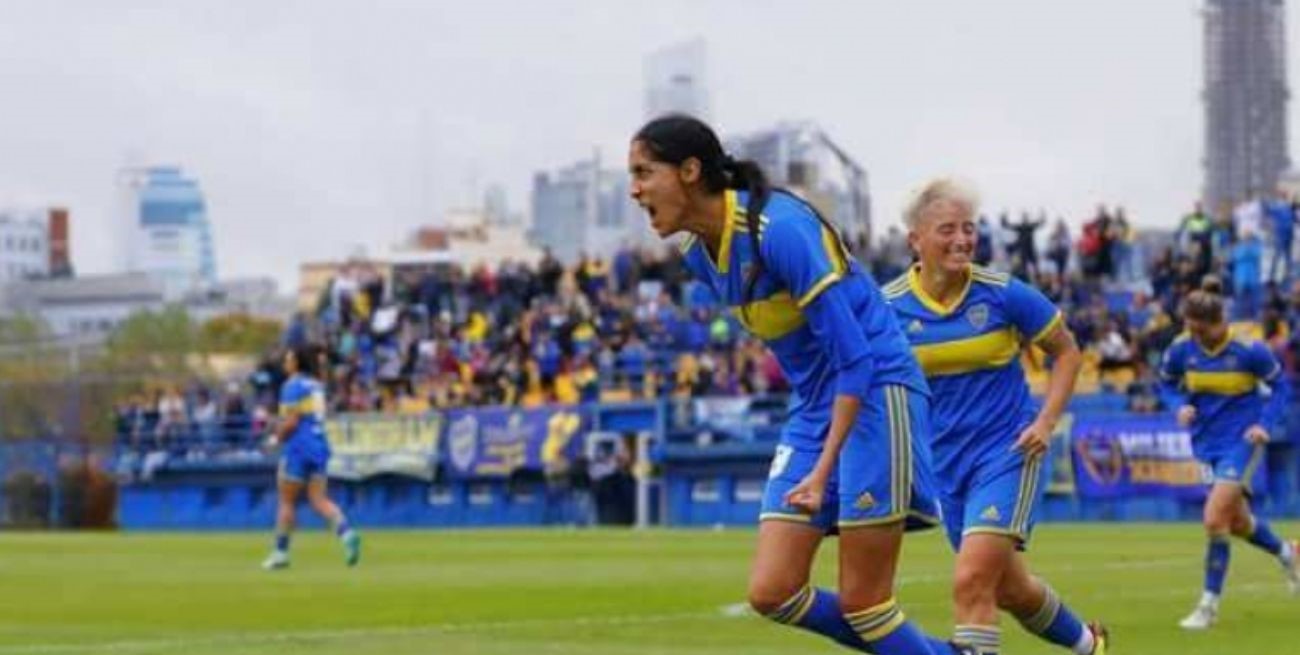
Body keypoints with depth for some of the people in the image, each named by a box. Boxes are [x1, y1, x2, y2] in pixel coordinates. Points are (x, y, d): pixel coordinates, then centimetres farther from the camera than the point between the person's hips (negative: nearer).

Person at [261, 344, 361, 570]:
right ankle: (346, 533, -18)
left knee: (287, 501, 3)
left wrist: (276, 438, -1)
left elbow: (291, 422, -17)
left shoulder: (293, 386, -11)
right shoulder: (316, 385, 14)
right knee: (319, 499, 4)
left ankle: (281, 552, 9)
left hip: (298, 447, -7)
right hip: (319, 447, 7)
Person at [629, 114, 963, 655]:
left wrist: (824, 470, -26)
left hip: (874, 395, -8)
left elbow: (856, 358, -22)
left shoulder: (779, 229, -21)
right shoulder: (698, 254, 4)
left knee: (860, 602, -9)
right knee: (771, 593, -1)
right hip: (812, 409, 8)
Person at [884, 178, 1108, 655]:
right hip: (945, 463, 4)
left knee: (972, 582, -20)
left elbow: (1067, 352, 2)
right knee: (1010, 588, 15)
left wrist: (1046, 422, -9)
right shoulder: (889, 306, -6)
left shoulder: (1004, 294, -11)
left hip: (1009, 451, -4)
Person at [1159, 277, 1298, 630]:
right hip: (1206, 442, 5)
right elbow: (1167, 382, 9)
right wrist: (1181, 407, -11)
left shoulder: (1250, 350, -19)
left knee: (1214, 519, -17)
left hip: (1242, 441, -5)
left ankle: (1209, 604, -4)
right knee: (1238, 523, 18)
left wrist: (1265, 423, -16)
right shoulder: (1181, 349, -9)